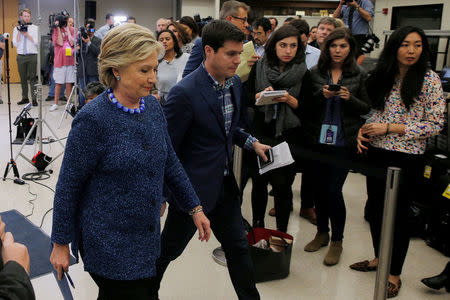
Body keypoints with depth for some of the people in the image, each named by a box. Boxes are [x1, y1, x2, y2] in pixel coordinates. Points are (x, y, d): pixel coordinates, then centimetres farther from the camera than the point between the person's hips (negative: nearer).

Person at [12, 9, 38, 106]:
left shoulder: (35, 28, 6)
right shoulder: (16, 29, 11)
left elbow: (36, 42, -4)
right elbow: (15, 44, 3)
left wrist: (27, 34, -10)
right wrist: (19, 32, -6)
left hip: (32, 56, -3)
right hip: (21, 56, 3)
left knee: (33, 78, -6)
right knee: (23, 78, 7)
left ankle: (34, 99, -5)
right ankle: (25, 98, 15)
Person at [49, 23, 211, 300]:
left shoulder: (153, 106, -1)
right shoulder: (93, 119, -20)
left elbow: (170, 162, 10)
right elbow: (68, 186, -13)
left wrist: (194, 207, 10)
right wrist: (61, 244, -7)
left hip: (147, 236, 6)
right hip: (108, 243, -6)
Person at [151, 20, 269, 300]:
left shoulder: (235, 83, 2)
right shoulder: (185, 93, -23)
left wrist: (252, 142, 5)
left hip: (225, 186, 7)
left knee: (238, 246, 17)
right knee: (169, 248, 15)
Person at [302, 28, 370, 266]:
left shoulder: (358, 75, 2)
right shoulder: (315, 73, 3)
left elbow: (366, 108, 5)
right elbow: (305, 106, 2)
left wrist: (350, 98, -13)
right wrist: (322, 95, -15)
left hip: (343, 142, -2)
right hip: (317, 140, 2)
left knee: (334, 190, -4)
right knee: (319, 188, 11)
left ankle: (337, 241, 14)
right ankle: (322, 232, 30)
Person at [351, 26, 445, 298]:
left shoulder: (429, 80, -9)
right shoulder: (383, 76, 6)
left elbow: (435, 125, -12)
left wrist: (389, 128, -17)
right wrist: (364, 129, -5)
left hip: (407, 158, -5)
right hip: (377, 153, 5)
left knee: (398, 214, 5)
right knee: (375, 208, 15)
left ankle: (395, 273, 23)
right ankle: (379, 258, 37)